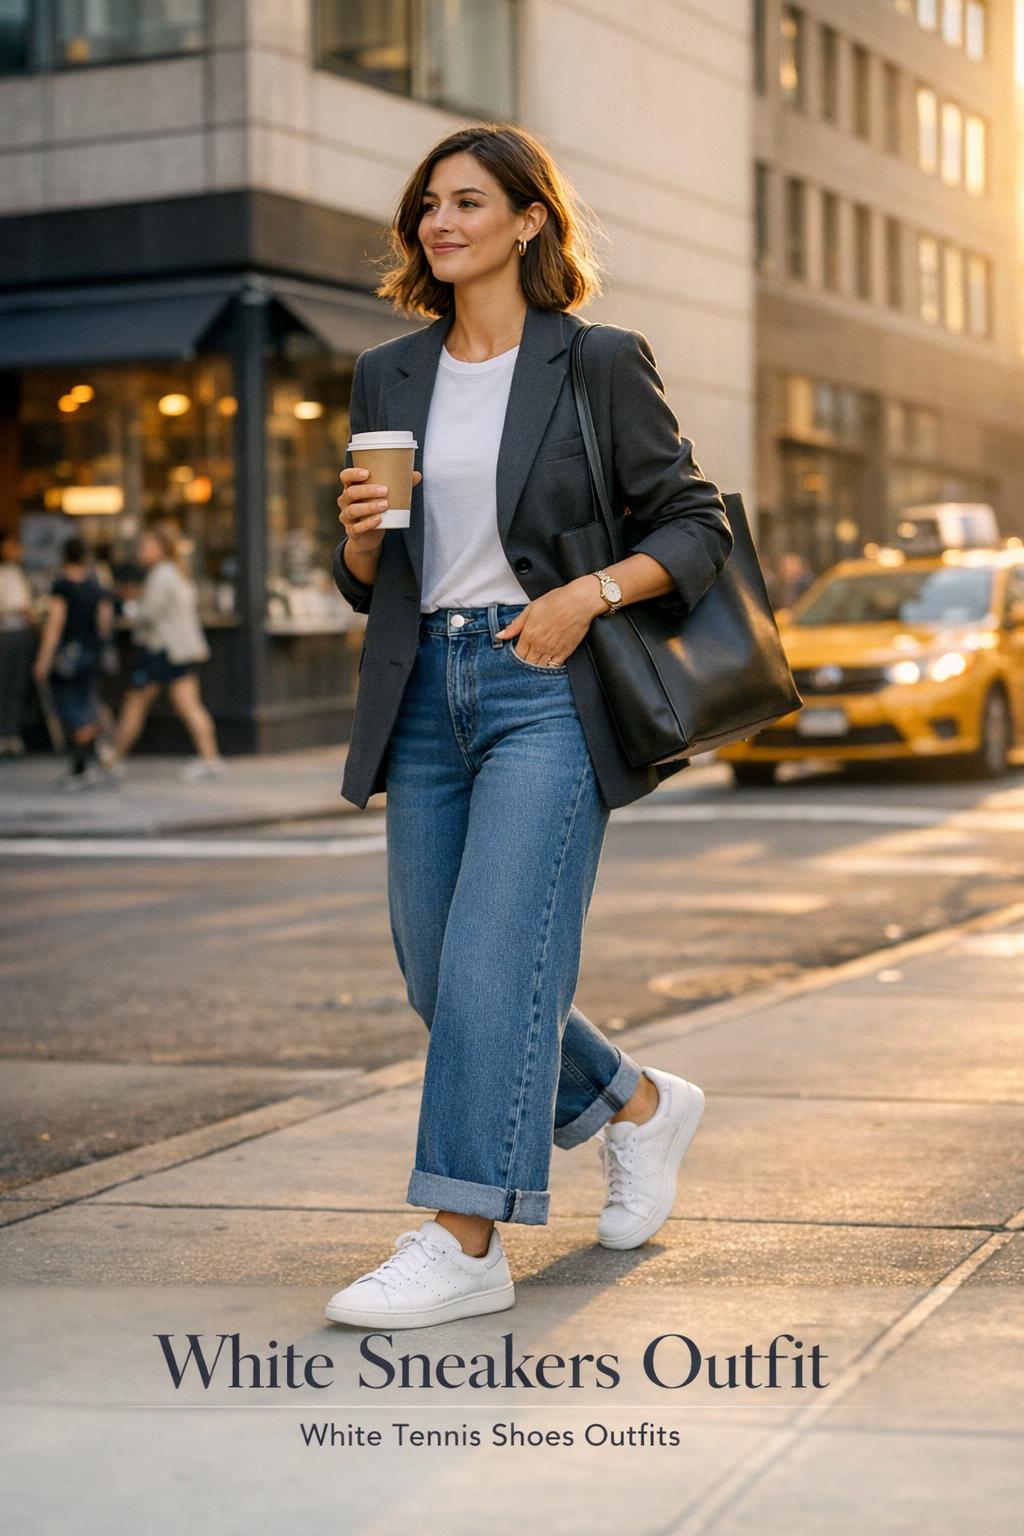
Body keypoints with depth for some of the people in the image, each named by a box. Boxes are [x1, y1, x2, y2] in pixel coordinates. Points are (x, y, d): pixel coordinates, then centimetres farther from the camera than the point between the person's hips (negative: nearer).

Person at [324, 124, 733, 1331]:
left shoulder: (599, 363, -1)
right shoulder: (387, 378, 13)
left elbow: (697, 525, 0)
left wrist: (588, 595, -14)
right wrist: (359, 536, -5)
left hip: (547, 689, -6)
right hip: (427, 689, 6)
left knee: (492, 959, -13)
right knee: (437, 975, 9)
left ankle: (465, 1243, -8)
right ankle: (639, 1105, 32)